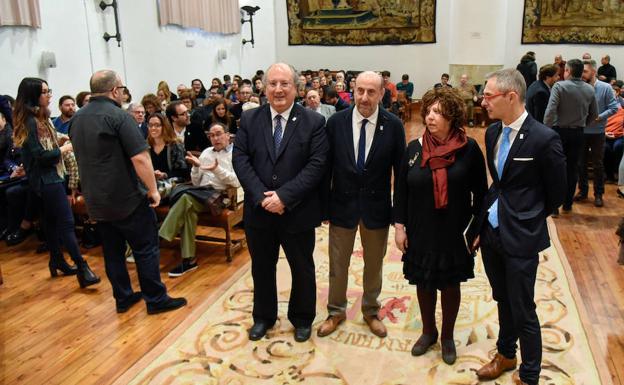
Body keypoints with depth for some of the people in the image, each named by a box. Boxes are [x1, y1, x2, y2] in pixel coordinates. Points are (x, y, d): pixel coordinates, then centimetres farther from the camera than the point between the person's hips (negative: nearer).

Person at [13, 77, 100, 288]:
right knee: (67, 222, -13)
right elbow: (40, 155, -21)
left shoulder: (40, 118, 12)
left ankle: (57, 261, 27)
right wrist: (63, 149, -11)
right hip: (46, 179, -10)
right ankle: (82, 268, -13)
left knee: (52, 220, 16)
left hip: (49, 177, 10)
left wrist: (62, 145, 3)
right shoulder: (30, 122, -18)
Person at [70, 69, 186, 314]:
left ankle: (123, 298, 24)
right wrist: (153, 189, -14)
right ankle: (156, 300, 9)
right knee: (146, 248, 2)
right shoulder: (118, 116, -16)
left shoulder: (76, 118, 9)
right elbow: (140, 158, -22)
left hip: (95, 199, 8)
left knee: (112, 251, 14)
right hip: (126, 197, -7)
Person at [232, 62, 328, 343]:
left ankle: (302, 319, 38)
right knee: (261, 268, 18)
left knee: (302, 269, 15)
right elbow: (240, 159, -6)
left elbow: (317, 165, -14)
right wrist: (261, 196, -19)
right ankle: (263, 317, 40)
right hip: (258, 211, 2)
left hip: (298, 212, -2)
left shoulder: (313, 122, -6)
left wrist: (284, 196, -22)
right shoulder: (249, 119, 1)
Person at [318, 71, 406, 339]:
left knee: (374, 265, 18)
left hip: (377, 207, 0)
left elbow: (400, 171, -4)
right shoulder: (336, 122, -9)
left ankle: (371, 311, 41)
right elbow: (326, 168, -4)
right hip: (342, 204, 0)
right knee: (337, 265, 15)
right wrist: (323, 207, -4)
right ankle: (336, 311, 38)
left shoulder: (393, 125, -10)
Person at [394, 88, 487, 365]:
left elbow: (480, 191, -3)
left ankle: (447, 336, 36)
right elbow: (401, 190, 1)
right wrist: (399, 226, -2)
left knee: (450, 284, 14)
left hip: (454, 233, -1)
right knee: (424, 283, 15)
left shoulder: (469, 149, -10)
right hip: (420, 232, 2)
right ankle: (428, 332, 38)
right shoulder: (414, 148, -4)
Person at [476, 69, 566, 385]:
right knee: (503, 302, 22)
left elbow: (556, 194, -5)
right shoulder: (493, 132, 2)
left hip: (520, 239, -6)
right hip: (491, 233, 6)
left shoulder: (544, 139, -17)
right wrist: (481, 225, 10)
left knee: (522, 311, 7)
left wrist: (525, 220, 8)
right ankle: (506, 354, 43)